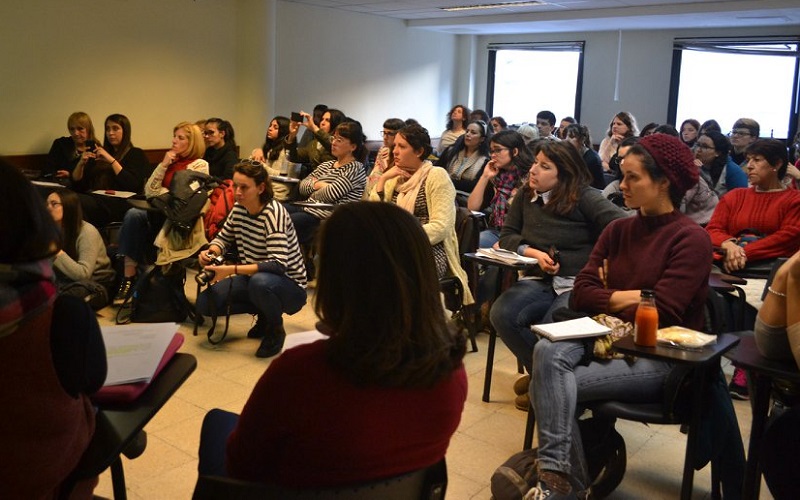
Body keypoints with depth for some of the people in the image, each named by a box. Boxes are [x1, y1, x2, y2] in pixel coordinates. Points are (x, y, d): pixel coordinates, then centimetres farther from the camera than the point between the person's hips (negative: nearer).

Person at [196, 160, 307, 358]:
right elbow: (223, 238, 14)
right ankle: (264, 314, 13)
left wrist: (232, 270, -39)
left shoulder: (274, 212, -25)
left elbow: (278, 264, -34)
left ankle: (276, 329, -7)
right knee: (204, 303, -8)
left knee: (260, 282, -39)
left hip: (289, 286, -7)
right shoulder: (239, 209, -3)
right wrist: (210, 252, -10)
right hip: (253, 278, 7)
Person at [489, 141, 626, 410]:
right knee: (501, 314, -23)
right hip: (541, 281, 5)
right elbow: (507, 236, 12)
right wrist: (534, 253, -7)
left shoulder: (584, 197, -5)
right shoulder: (525, 196, 12)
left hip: (579, 284, -5)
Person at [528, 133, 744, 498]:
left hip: (661, 356, -5)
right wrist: (632, 296, -9)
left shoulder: (691, 238, -8)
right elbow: (581, 294, 3)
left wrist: (609, 299, -3)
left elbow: (661, 312, -17)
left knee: (548, 387, -23)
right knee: (548, 351, -28)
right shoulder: (617, 230, 10)